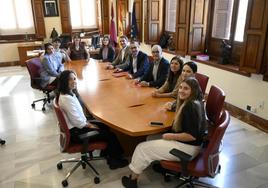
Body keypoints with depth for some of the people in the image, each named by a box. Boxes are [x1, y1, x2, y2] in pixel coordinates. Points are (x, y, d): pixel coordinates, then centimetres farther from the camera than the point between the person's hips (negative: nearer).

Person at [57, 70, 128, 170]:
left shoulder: (70, 93, 3)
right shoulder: (67, 99, -28)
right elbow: (77, 121, -25)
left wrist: (87, 122, 3)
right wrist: (89, 125, -10)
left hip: (79, 124, 10)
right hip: (75, 132, -10)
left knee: (105, 126, 15)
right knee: (110, 135, -3)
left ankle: (109, 154, 28)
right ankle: (115, 161, 18)